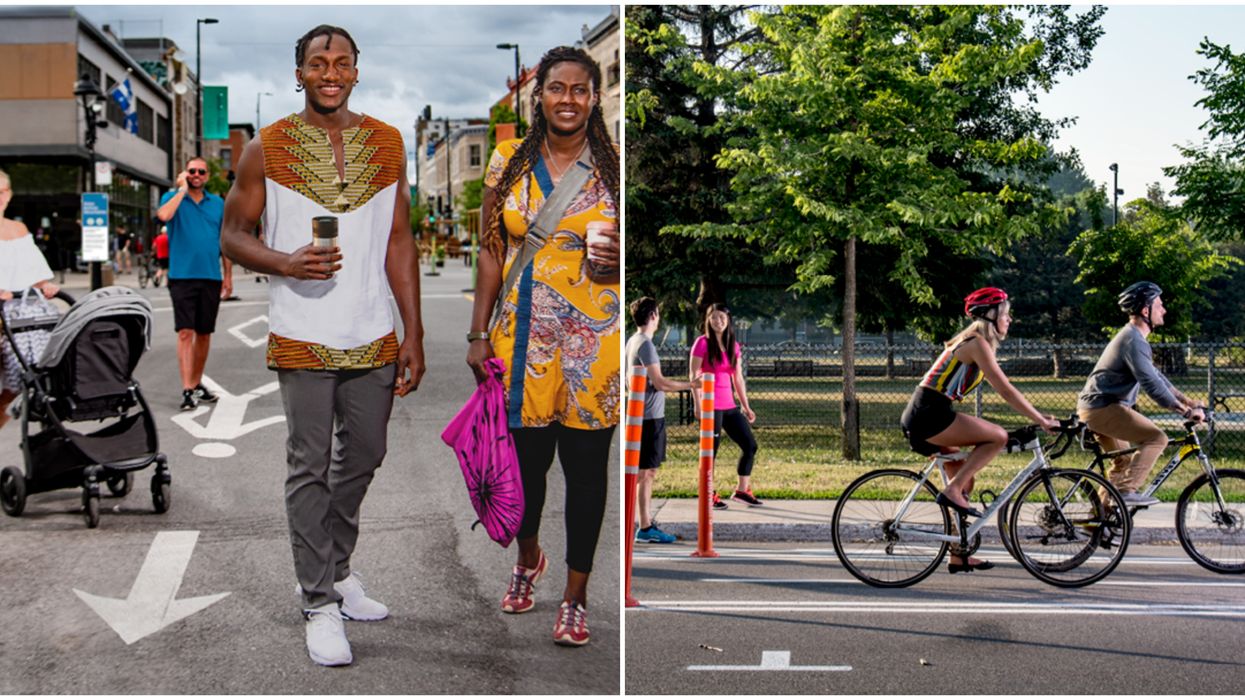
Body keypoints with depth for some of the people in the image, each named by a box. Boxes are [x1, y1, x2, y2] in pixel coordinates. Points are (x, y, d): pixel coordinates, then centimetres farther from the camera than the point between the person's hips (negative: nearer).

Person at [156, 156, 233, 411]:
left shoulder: (218, 204, 11)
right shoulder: (173, 198, 3)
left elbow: (225, 242, 13)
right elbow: (163, 215, -22)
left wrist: (228, 275, 8)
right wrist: (182, 189, -13)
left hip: (211, 278, 4)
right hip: (182, 277, -4)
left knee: (204, 334, 11)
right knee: (185, 333, -10)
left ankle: (197, 383, 25)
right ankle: (187, 390, -13)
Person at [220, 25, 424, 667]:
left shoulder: (387, 144, 5)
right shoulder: (267, 148, -3)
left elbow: (399, 242, 6)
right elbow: (233, 234, 2)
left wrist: (413, 334, 3)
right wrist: (286, 264, -19)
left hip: (374, 340, 3)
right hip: (303, 340, -3)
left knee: (361, 459, 15)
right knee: (310, 469, 1)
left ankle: (335, 569, 36)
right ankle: (321, 604, 12)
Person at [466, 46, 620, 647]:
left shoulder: (615, 166, -1)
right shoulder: (508, 162, 4)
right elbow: (492, 253, 7)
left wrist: (619, 256, -20)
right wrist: (478, 333, 4)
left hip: (595, 339, -1)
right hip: (525, 333, 2)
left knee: (586, 464, 5)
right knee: (527, 456, 11)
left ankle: (575, 594, 22)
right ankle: (529, 558, 41)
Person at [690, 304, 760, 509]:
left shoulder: (733, 346, 13)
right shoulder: (702, 343, -5)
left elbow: (738, 378, 16)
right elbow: (694, 376, -9)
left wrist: (746, 406, 16)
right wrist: (698, 403, -16)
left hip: (729, 406, 7)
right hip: (710, 405, -7)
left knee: (750, 445, 8)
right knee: (711, 449, -1)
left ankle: (742, 490, 19)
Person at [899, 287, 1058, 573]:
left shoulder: (973, 342, 20)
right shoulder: (978, 343, -10)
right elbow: (1006, 391, -14)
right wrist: (1041, 421, -10)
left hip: (920, 419, 10)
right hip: (929, 414, -10)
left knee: (965, 481, 15)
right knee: (998, 436, -13)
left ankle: (959, 556, 19)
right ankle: (952, 491, -9)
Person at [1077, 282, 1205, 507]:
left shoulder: (1134, 338, 18)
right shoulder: (1133, 340, -17)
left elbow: (1157, 377, 21)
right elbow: (1152, 385, -23)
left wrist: (1189, 402, 14)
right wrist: (1186, 411, -20)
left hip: (1096, 408, 11)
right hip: (1103, 407, -11)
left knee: (1124, 461, 19)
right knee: (1156, 437, -16)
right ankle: (1126, 490, -17)